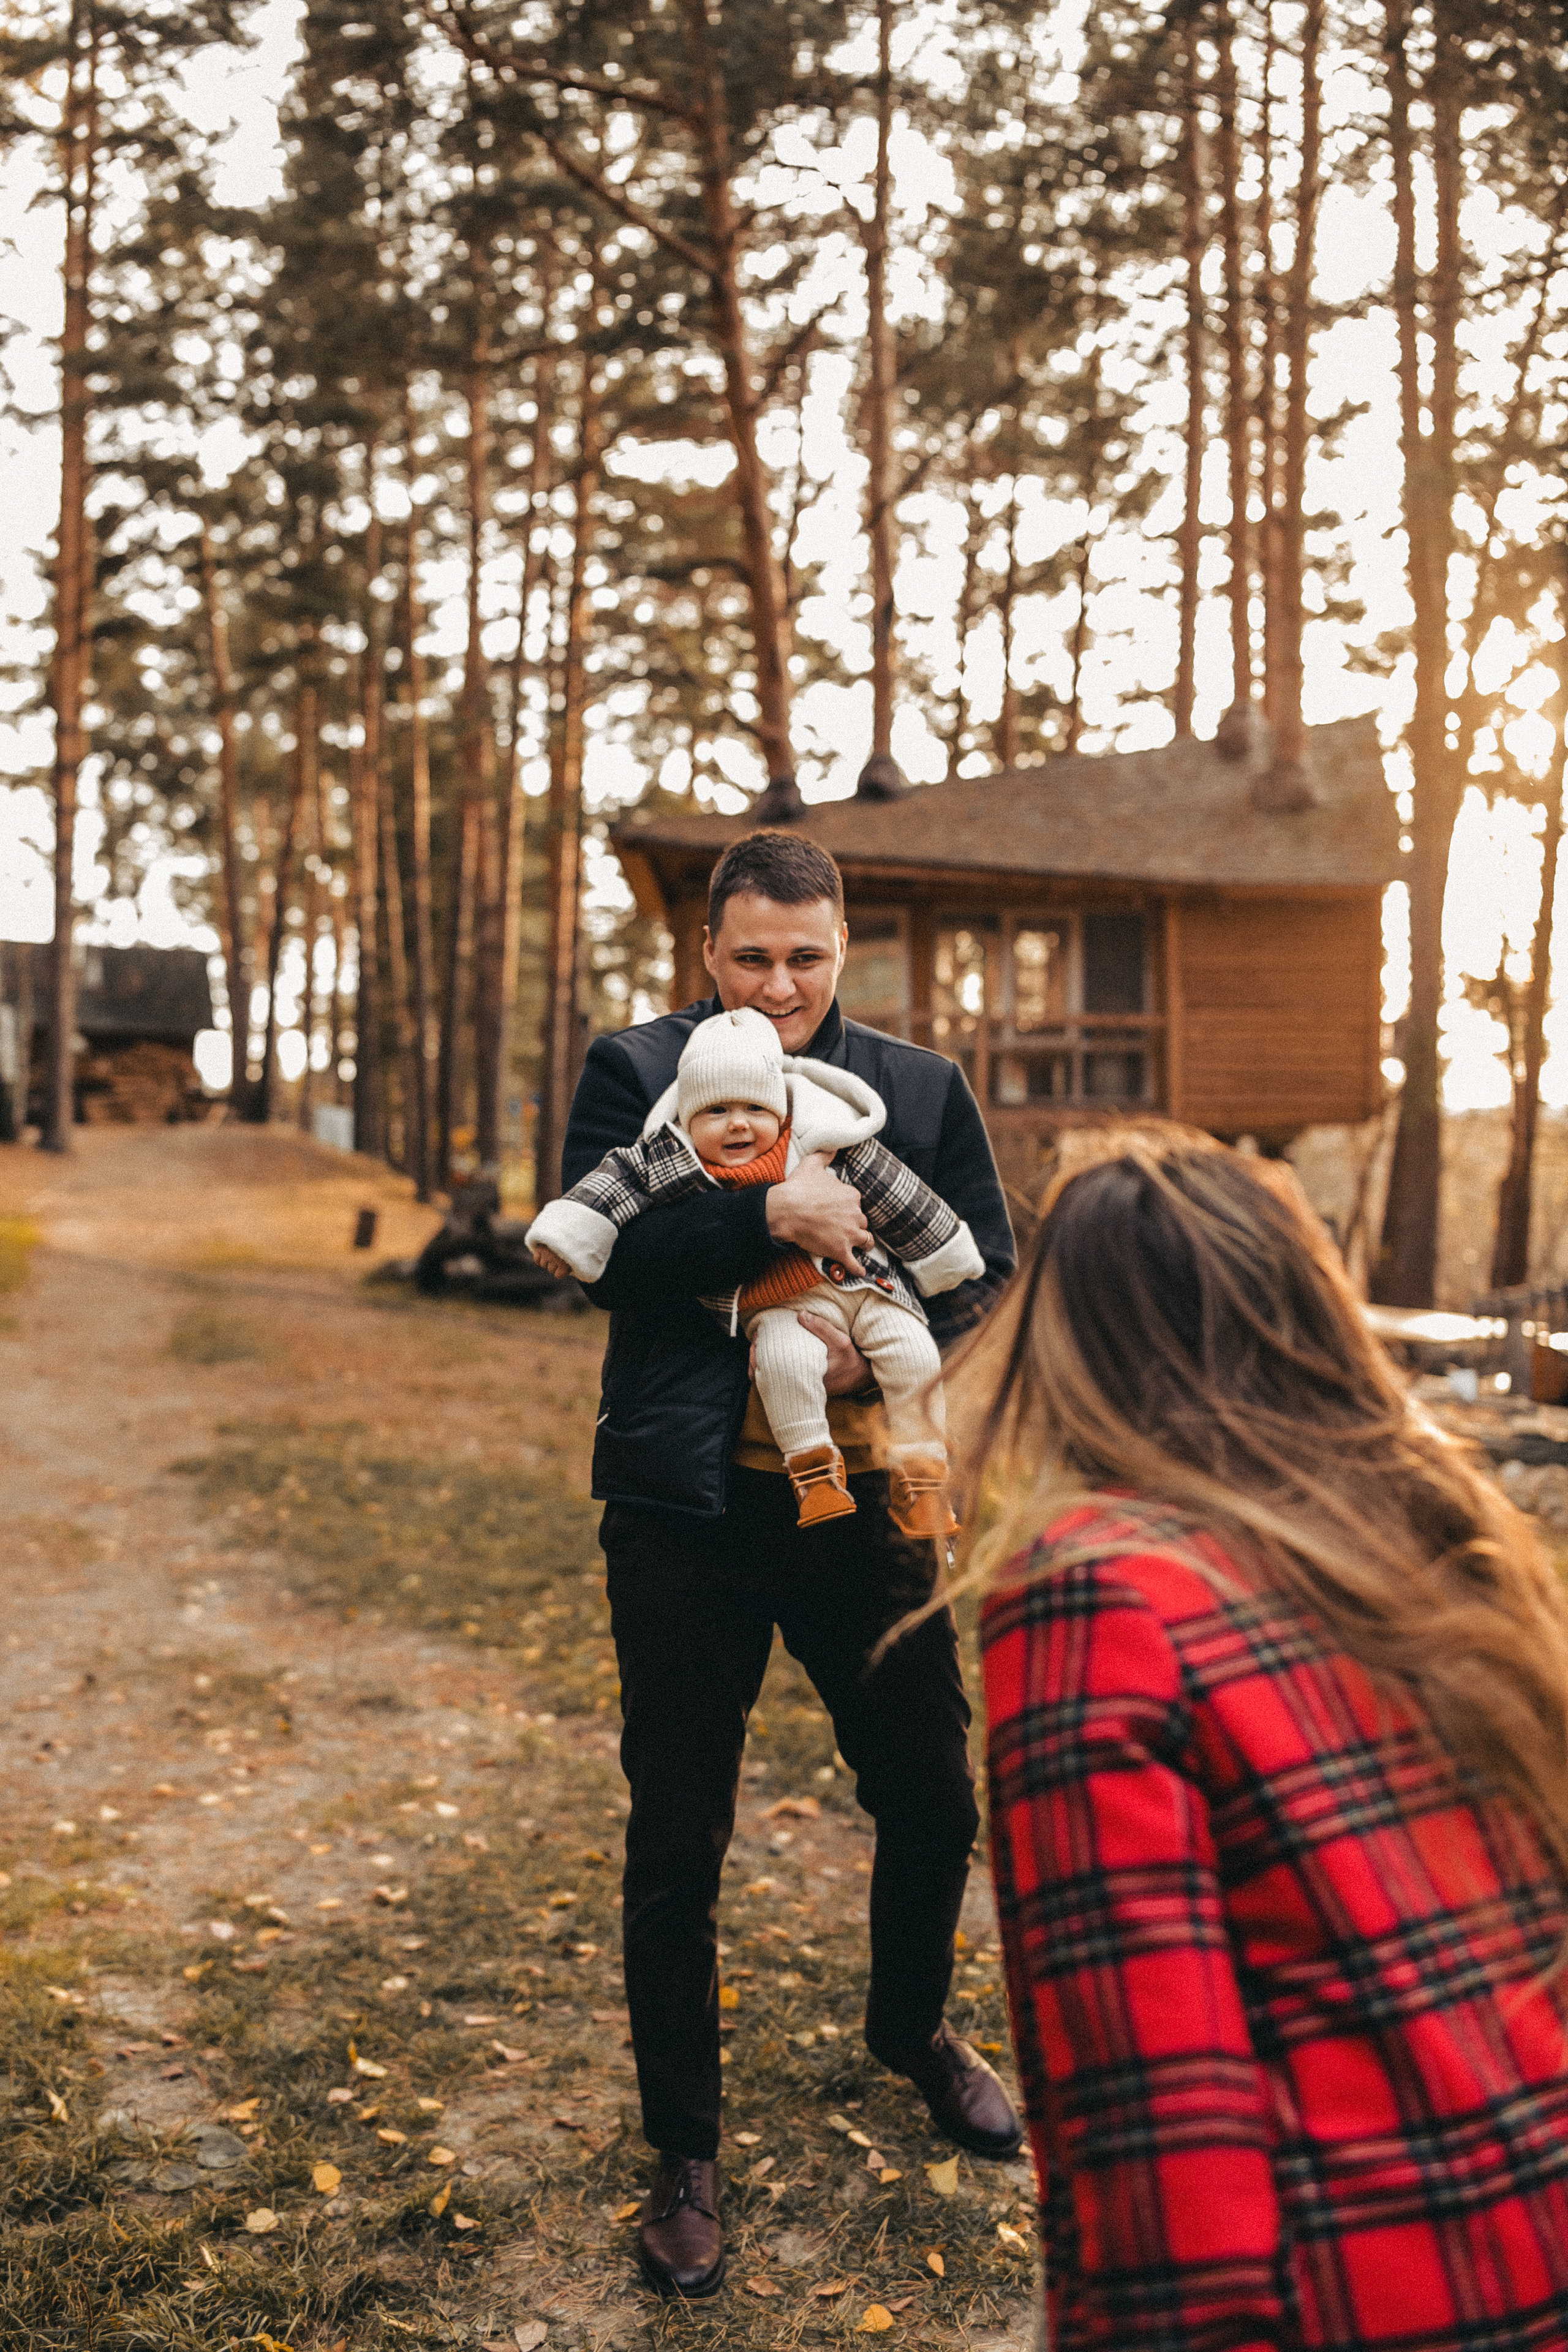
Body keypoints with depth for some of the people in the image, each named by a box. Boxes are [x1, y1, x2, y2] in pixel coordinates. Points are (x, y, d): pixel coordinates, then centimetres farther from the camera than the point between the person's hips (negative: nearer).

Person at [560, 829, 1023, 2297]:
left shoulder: (922, 1088, 7)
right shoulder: (635, 1070, 0)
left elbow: (989, 1274, 5)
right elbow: (592, 1251, -12)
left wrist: (878, 1347, -13)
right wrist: (770, 1213, -22)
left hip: (868, 1500, 3)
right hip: (688, 1513, -2)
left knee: (933, 1801, 15)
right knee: (677, 1843, 7)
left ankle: (911, 2026, 46)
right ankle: (683, 2154, 27)